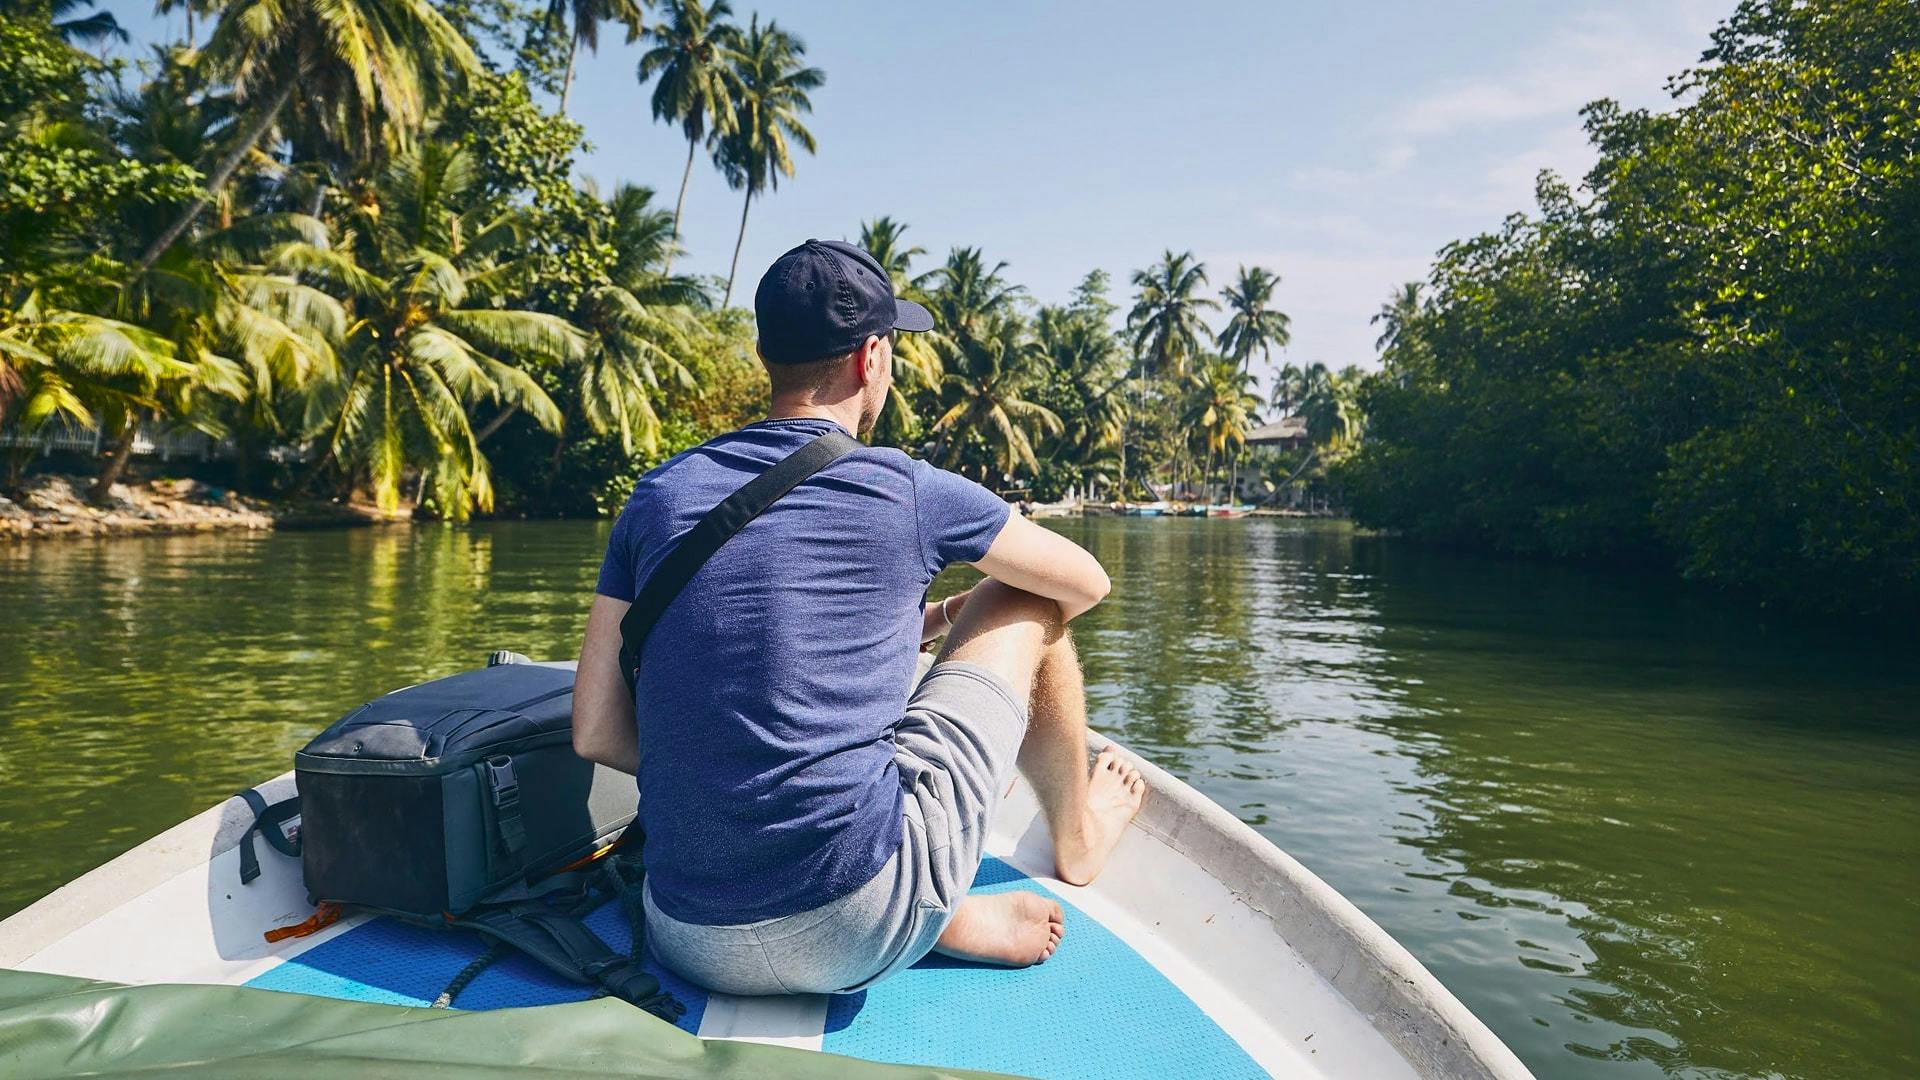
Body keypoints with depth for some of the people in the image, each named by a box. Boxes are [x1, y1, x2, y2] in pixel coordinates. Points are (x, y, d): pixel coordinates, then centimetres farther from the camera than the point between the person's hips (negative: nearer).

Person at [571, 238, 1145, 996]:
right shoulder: (905, 490, -6)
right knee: (1026, 606, 14)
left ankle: (955, 918, 18)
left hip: (688, 947, 5)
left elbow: (596, 734, 5)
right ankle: (1076, 840, 37)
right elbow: (1086, 583, 12)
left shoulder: (658, 496, 5)